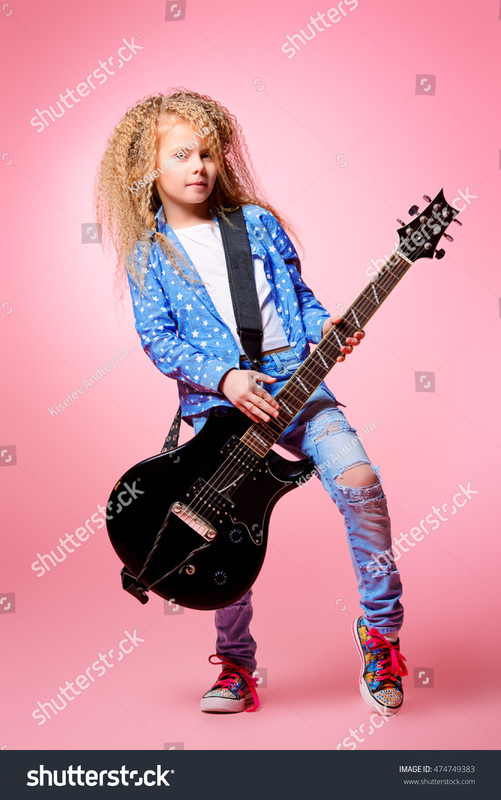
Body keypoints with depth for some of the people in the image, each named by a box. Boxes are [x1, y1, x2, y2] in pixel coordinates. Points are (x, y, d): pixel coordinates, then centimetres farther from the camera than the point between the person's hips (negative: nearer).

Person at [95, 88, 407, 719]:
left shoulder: (257, 222, 13)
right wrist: (224, 378, -17)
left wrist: (325, 325, -5)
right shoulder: (148, 254, 5)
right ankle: (236, 666, 19)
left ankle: (380, 631, 2)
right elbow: (157, 338, -3)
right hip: (216, 400, -1)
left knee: (359, 481, -18)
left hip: (295, 379, 2)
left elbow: (297, 292, 16)